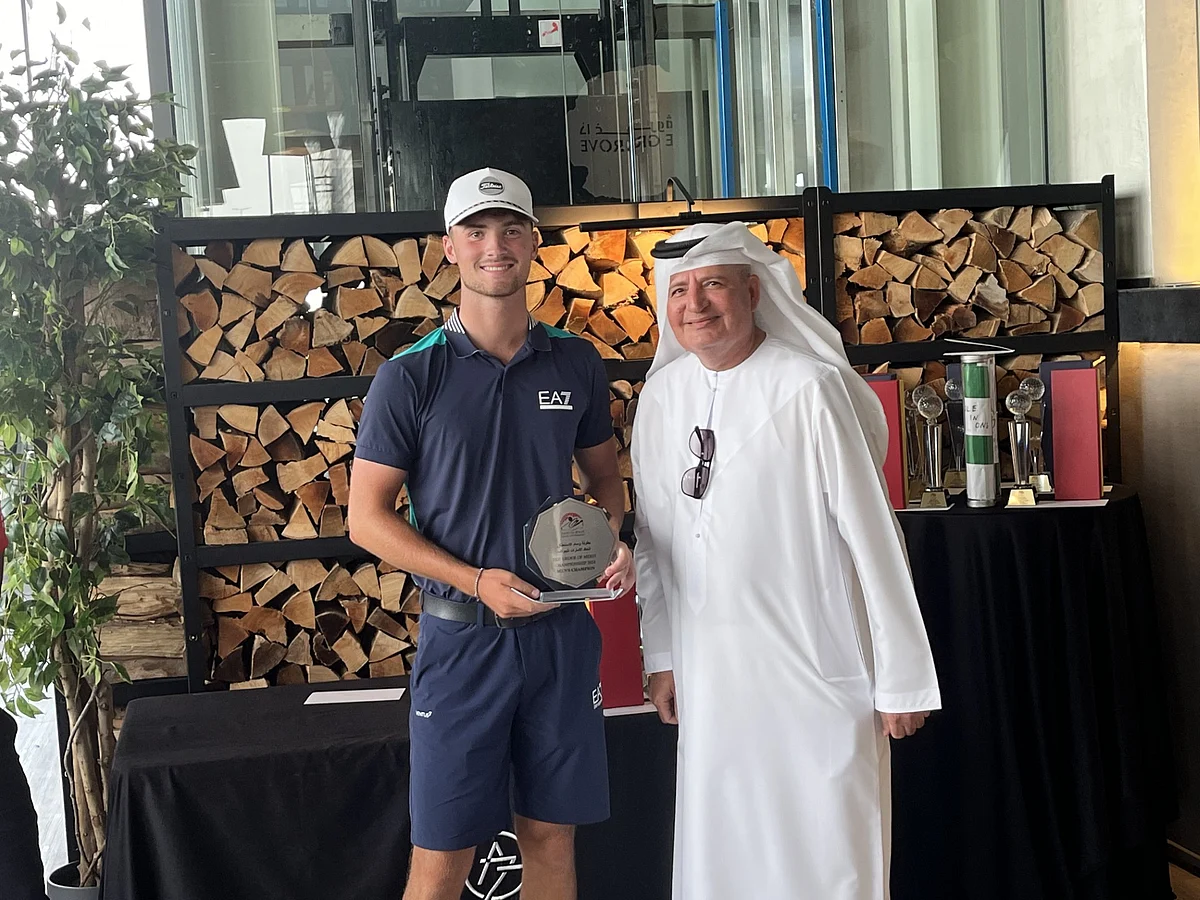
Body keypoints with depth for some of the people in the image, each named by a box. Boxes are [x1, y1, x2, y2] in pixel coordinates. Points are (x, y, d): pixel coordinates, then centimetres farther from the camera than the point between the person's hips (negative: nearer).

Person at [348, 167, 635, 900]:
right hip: (462, 636, -3)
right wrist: (476, 581, -16)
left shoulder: (576, 363, 4)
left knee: (551, 837, 13)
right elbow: (367, 517, -6)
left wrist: (618, 539, -4)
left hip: (561, 629, 3)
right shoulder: (411, 376, -6)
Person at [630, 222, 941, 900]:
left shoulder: (811, 388, -14)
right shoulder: (662, 396, 4)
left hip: (815, 669, -5)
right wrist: (662, 656, 13)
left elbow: (873, 537, -12)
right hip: (710, 674, 5)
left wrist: (902, 680, -10)